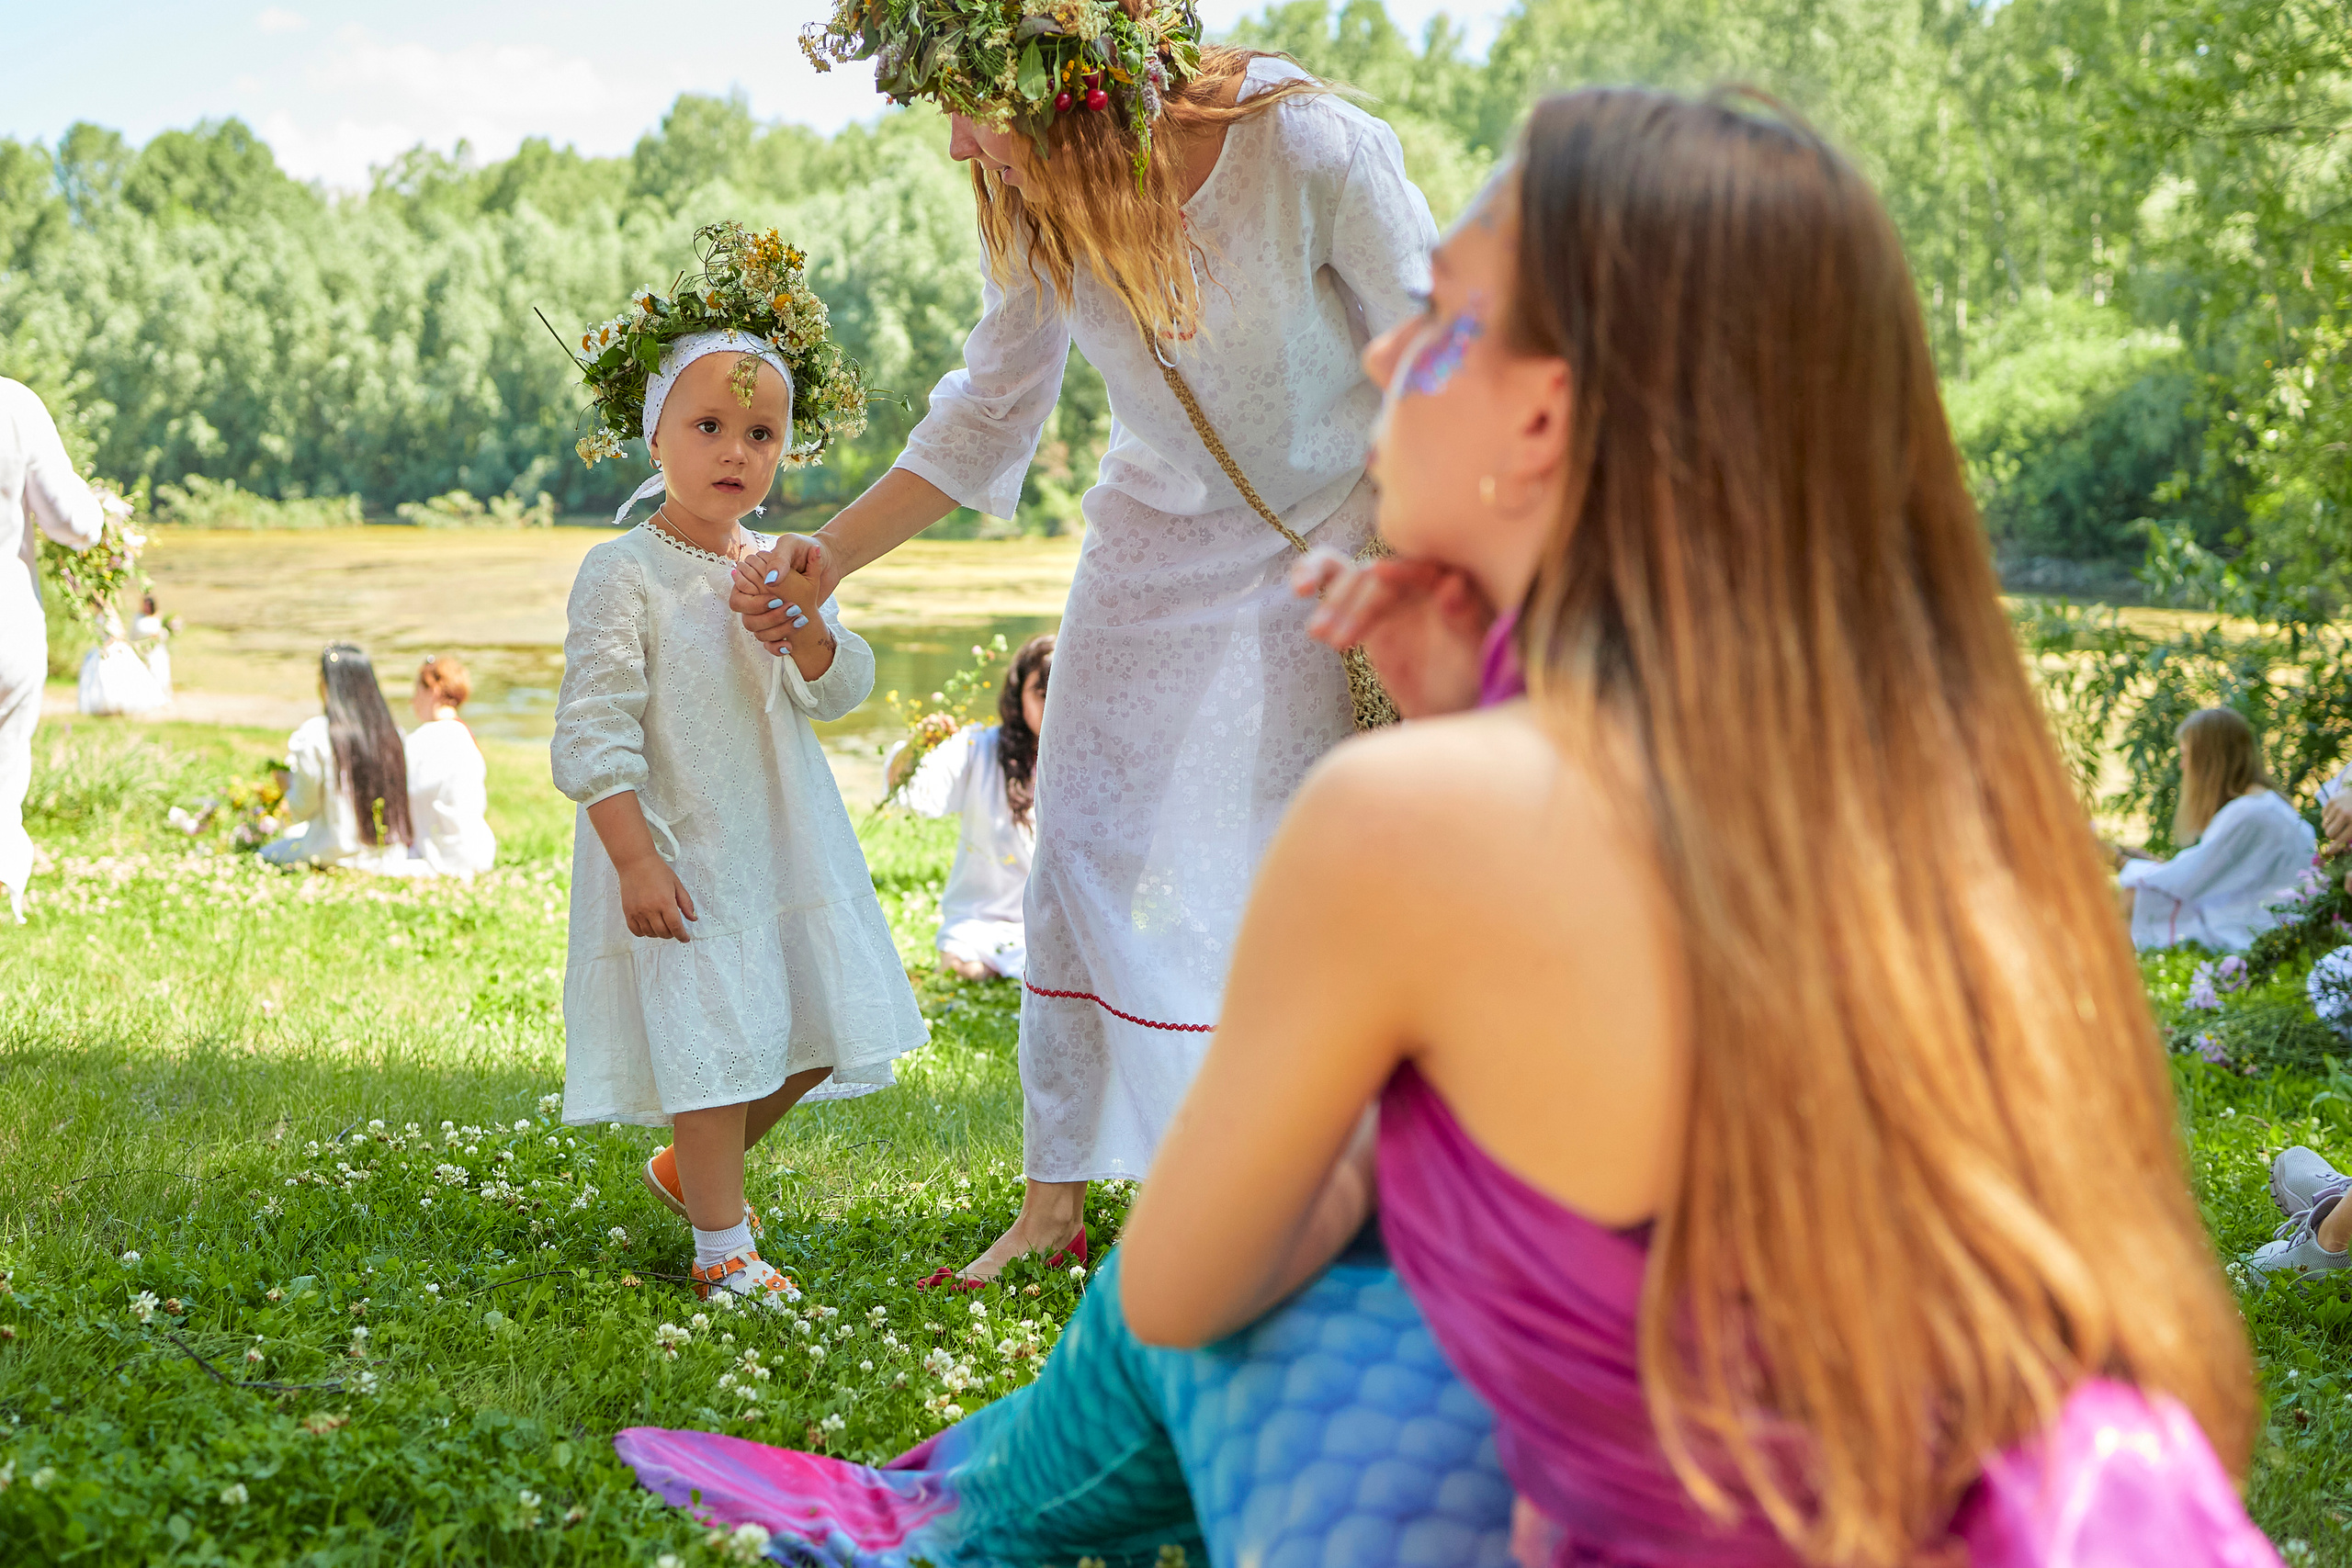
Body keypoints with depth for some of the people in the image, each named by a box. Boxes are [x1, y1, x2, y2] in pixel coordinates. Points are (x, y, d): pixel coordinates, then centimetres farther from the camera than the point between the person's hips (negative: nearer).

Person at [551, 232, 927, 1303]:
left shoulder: (779, 569, 7)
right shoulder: (623, 574, -12)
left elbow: (841, 693, 1)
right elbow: (594, 731, -14)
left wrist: (805, 623, -19)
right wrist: (634, 857, -20)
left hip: (780, 842, 7)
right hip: (680, 847, -7)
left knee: (814, 1031, 11)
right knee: (713, 1038, -5)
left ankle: (689, 1167, 31)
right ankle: (722, 1248, 7)